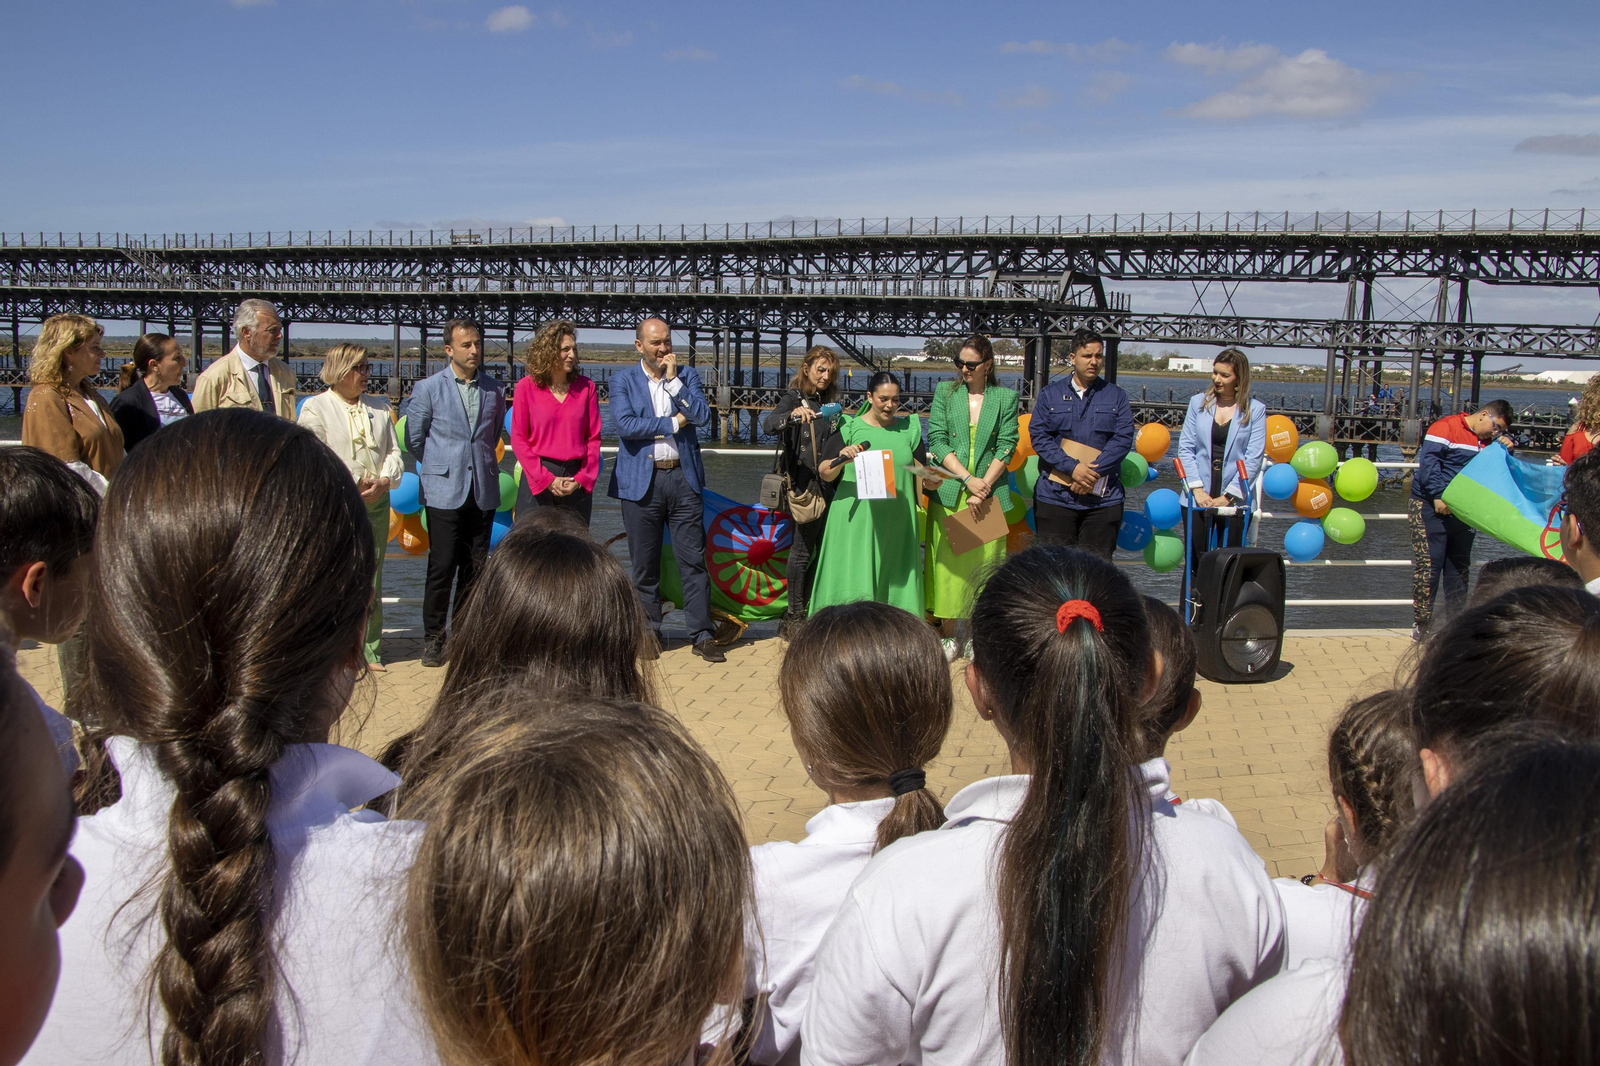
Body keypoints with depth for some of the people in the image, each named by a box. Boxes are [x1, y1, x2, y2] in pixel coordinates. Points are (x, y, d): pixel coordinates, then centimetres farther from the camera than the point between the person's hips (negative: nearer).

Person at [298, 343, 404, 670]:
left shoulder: (378, 407, 15)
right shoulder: (315, 407, 0)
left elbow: (394, 451, 11)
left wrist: (384, 480, -7)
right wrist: (354, 484, -13)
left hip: (377, 502, 5)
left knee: (372, 576, 6)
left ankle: (370, 649, 13)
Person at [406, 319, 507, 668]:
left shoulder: (494, 390, 8)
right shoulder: (428, 388, 0)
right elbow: (413, 438, 7)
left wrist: (482, 464, 12)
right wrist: (439, 466, 12)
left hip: (483, 491, 3)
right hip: (444, 491, -3)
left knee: (475, 568, 5)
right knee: (442, 567, -5)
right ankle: (433, 639, 7)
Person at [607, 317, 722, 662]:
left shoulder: (686, 375, 10)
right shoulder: (623, 379, 4)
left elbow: (703, 416, -5)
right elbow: (625, 424, -12)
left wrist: (673, 379, -8)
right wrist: (673, 423, -8)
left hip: (682, 477, 1)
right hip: (642, 481, -1)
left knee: (694, 560, 0)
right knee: (644, 565, 6)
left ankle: (702, 635, 5)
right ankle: (649, 633, 18)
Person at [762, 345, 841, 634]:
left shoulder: (827, 403, 17)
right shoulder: (795, 399, -5)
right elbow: (767, 424, -25)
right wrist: (792, 415, -41)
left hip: (827, 487, 8)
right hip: (805, 485, -8)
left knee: (822, 548, 10)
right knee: (803, 549, -4)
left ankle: (798, 612, 20)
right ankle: (794, 616, 5)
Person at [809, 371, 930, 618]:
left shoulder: (908, 429, 12)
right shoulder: (850, 428, 3)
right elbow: (825, 473, 0)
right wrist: (842, 460, -20)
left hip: (896, 522, 3)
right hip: (855, 521, -2)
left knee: (894, 584, 2)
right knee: (854, 585, -6)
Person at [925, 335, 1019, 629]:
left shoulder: (1006, 397, 7)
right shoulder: (945, 392, 8)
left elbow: (1006, 447, 1)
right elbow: (936, 440, 0)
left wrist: (983, 488, -11)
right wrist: (968, 479, -11)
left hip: (990, 496, 0)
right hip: (949, 493, 0)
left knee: (985, 565, -1)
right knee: (949, 565, -1)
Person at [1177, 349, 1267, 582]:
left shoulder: (1255, 410, 1)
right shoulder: (1198, 402, 7)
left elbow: (1254, 458, -3)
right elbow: (1185, 447, 3)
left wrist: (1228, 496, -9)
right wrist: (1197, 489, -7)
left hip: (1234, 501, -1)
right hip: (1199, 500, 1)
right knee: (1196, 564, 2)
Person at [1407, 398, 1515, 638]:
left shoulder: (1486, 441, 15)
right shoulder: (1446, 427, -10)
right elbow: (1429, 461, -19)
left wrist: (1504, 451, 2)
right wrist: (1438, 495, -26)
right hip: (1431, 508, -8)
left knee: (1459, 568, 12)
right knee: (1428, 566, -7)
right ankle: (1421, 625, 1)